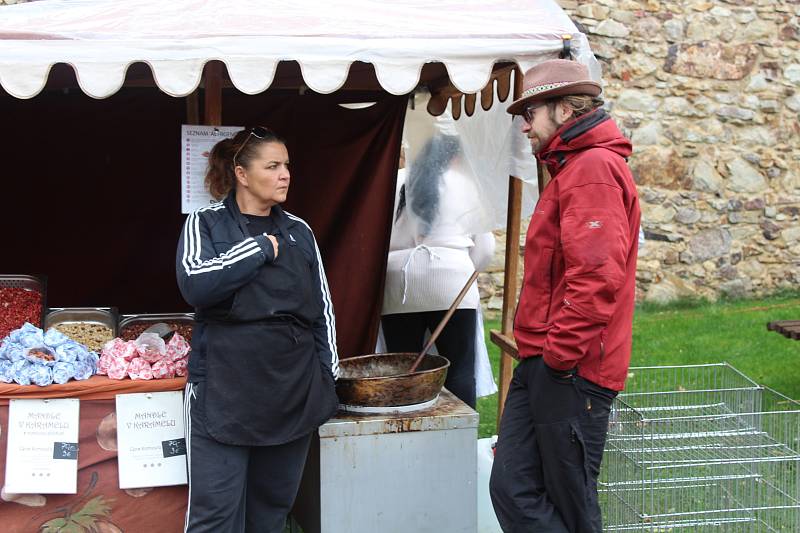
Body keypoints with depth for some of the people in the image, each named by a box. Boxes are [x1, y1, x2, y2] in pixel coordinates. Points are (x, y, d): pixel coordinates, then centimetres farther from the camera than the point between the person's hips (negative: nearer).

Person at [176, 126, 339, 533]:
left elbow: (322, 306, 14)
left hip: (293, 391, 4)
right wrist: (259, 248, -11)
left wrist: (328, 375, 10)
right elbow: (195, 285, -18)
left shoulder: (298, 231, 11)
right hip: (225, 393, -4)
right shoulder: (206, 224, 1)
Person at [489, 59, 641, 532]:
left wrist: (559, 352, -20)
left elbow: (596, 276, -25)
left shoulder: (594, 169, -14)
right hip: (541, 366, 10)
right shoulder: (571, 169, 21)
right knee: (512, 488, 8)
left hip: (570, 371, -10)